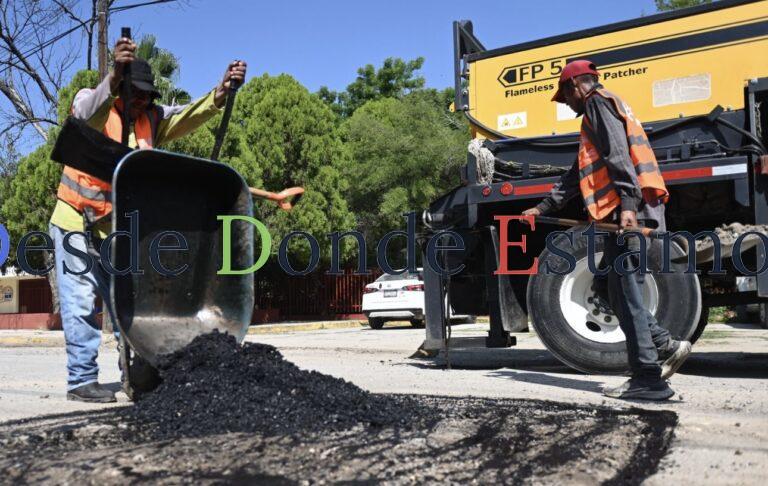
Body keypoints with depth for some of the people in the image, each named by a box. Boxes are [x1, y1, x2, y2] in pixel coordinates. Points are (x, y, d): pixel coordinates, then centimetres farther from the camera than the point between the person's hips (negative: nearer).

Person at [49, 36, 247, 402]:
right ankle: (81, 380, 3)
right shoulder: (90, 103, -9)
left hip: (118, 228, 5)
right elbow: (91, 114, -34)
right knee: (81, 305, -4)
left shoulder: (151, 119, 3)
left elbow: (189, 117, -13)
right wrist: (115, 76, -53)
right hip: (76, 224, -4)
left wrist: (221, 92, -31)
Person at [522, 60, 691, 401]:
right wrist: (543, 207, 35)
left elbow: (618, 154, -16)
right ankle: (666, 345, 6)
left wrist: (627, 203, -26)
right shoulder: (596, 114, 32)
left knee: (624, 290, -9)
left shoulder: (598, 102, 1)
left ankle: (648, 378, -8)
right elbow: (577, 174, 34)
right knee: (619, 290, 10)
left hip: (629, 211, -10)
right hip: (623, 212, 10)